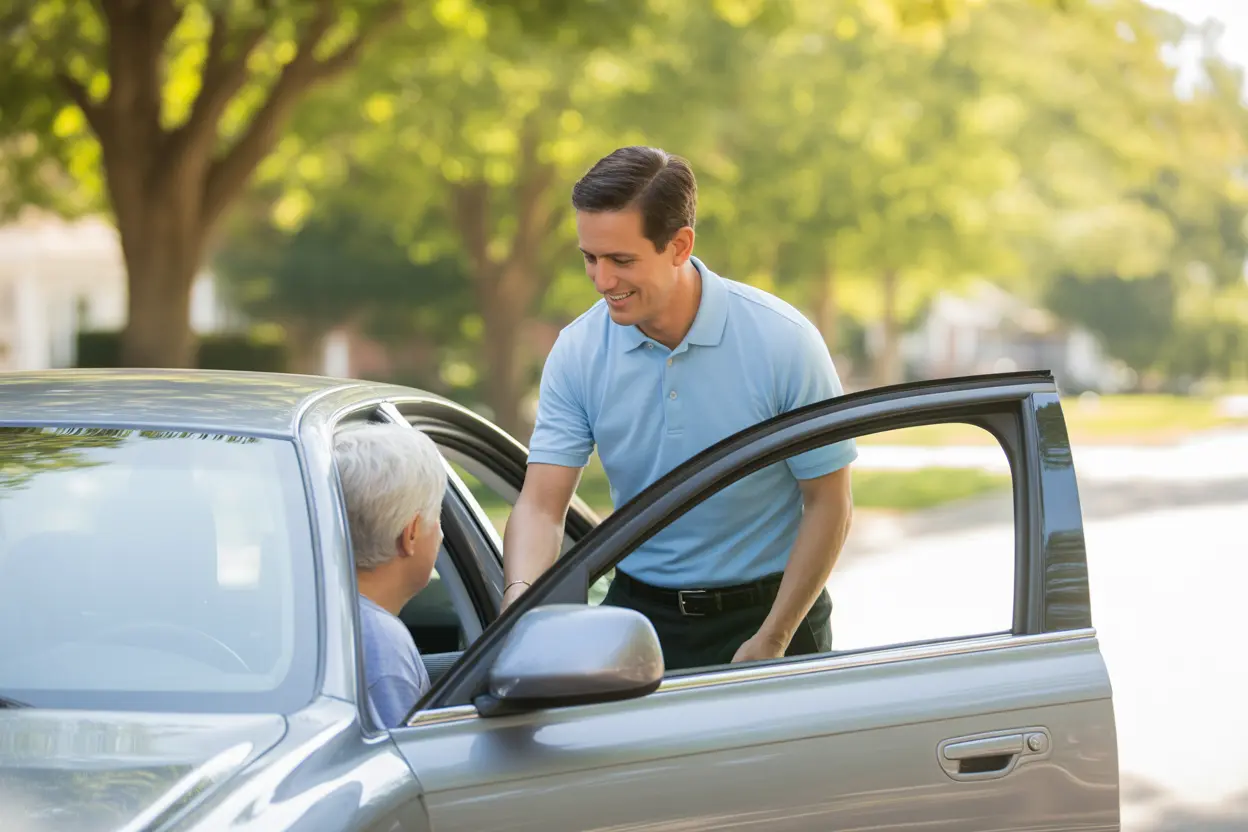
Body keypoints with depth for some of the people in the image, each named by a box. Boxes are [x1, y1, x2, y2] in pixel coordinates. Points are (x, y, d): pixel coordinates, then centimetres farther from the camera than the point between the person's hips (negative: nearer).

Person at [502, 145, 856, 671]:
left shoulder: (782, 341, -12)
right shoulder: (577, 352, -5)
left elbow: (828, 503, -7)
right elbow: (541, 505, -8)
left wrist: (772, 642, -11)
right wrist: (520, 597, -28)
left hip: (768, 612, -2)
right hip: (641, 612, 2)